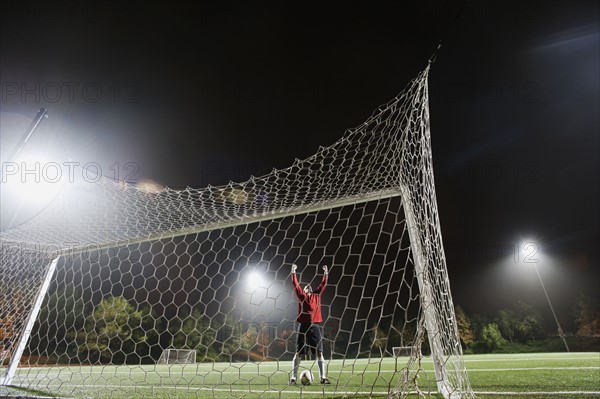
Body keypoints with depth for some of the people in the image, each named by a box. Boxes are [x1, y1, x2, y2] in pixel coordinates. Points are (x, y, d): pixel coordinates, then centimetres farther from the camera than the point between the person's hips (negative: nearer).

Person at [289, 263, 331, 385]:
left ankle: (323, 377, 11)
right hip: (303, 326, -1)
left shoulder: (316, 295, 14)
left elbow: (323, 284, 12)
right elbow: (295, 284, 1)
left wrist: (325, 273, 9)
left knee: (319, 352, 3)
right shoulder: (301, 296, 8)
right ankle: (293, 377, 12)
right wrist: (293, 272, -3)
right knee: (298, 353, 3)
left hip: (315, 326, 2)